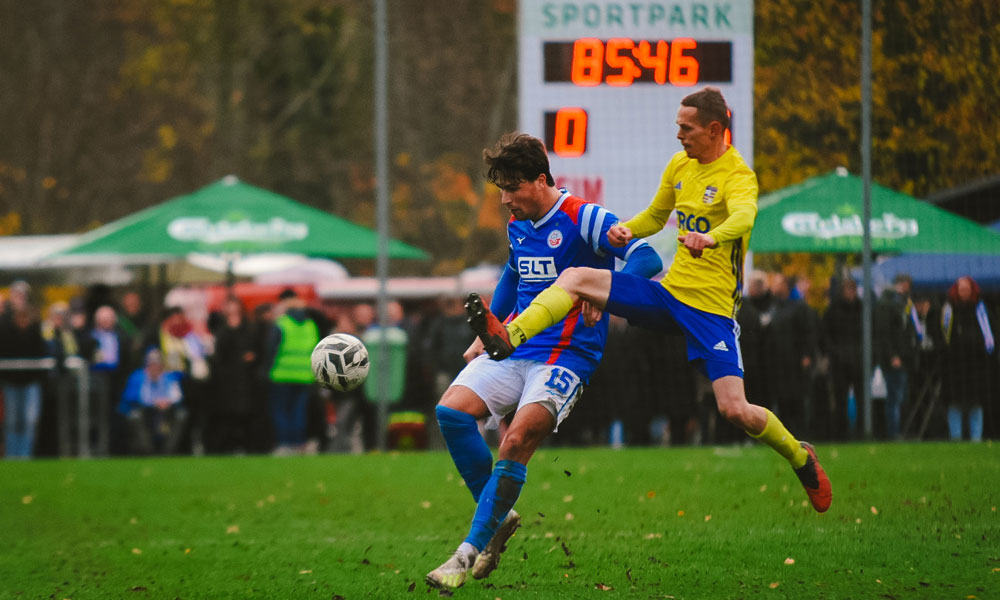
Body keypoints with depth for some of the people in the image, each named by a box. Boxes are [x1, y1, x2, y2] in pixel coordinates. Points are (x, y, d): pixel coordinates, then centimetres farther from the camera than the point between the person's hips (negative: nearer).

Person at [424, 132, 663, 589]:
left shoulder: (584, 218, -10)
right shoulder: (517, 224, 13)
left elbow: (647, 260, -19)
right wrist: (487, 332, 31)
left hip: (566, 357, -7)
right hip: (514, 349, 7)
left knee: (516, 441, -23)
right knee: (451, 410, -15)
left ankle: (472, 551, -18)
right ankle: (499, 515, 0)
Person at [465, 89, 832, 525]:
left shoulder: (737, 175, -13)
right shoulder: (679, 166, 9)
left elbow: (743, 216, -36)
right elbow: (655, 216, 24)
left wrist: (711, 237, -58)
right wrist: (626, 229, 1)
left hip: (712, 308, -6)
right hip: (669, 293, 6)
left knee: (735, 411, -15)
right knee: (574, 279, -11)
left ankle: (799, 455, 11)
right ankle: (508, 339, -25)